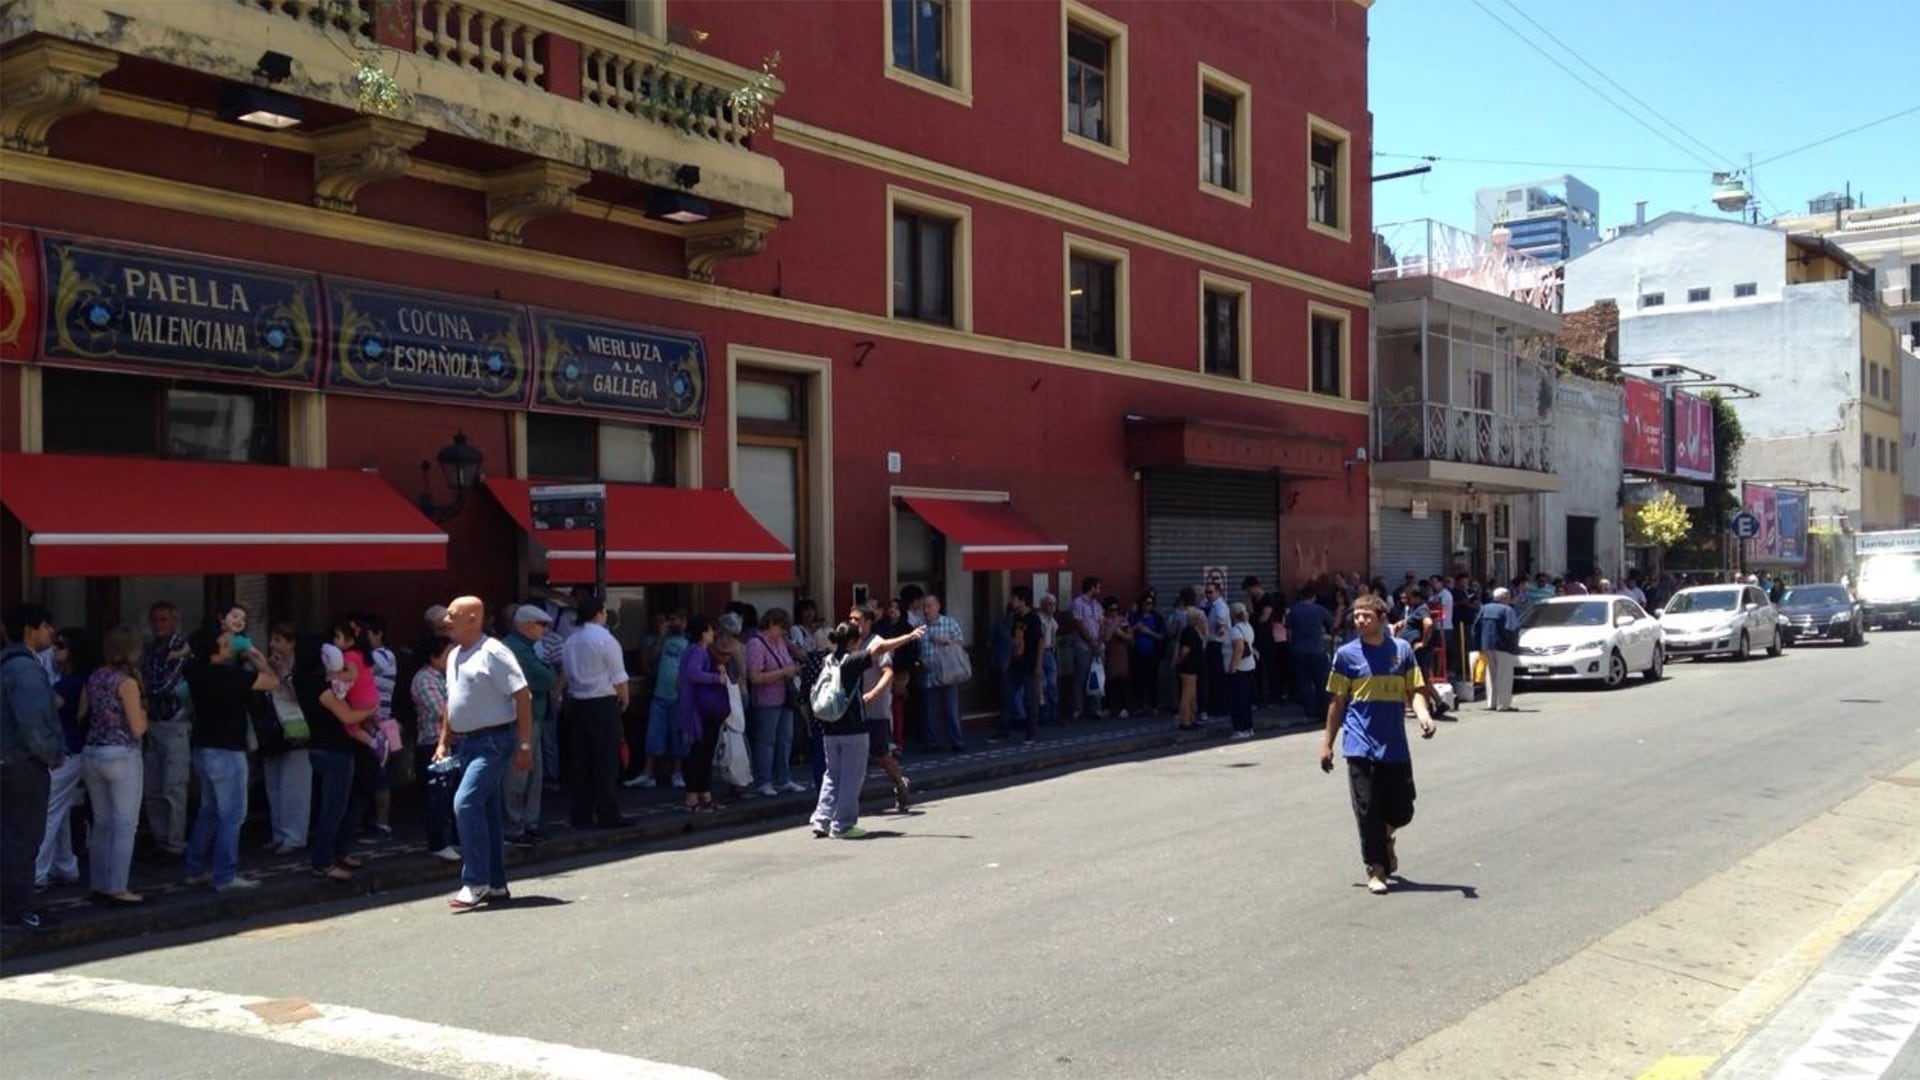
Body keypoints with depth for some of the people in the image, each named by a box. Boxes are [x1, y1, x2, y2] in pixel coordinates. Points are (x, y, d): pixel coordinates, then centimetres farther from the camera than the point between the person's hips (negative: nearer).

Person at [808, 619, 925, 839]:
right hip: (853, 730, -6)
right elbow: (880, 648, -18)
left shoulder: (828, 662, 6)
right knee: (851, 778, 2)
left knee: (832, 775, 17)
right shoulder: (852, 661, -13)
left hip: (829, 730, 6)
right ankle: (842, 826, 3)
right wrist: (909, 637, -15)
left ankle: (821, 819, 12)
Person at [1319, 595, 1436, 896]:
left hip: (1395, 745, 2)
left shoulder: (1401, 650, 4)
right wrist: (1327, 743, 5)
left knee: (1402, 810, 7)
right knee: (1368, 810, -3)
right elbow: (1337, 701, 5)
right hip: (1361, 745, -2)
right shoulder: (1346, 654, 1)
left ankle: (1385, 839, 39)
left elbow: (1413, 691, 7)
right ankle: (1375, 868, 11)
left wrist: (1423, 715, -15)